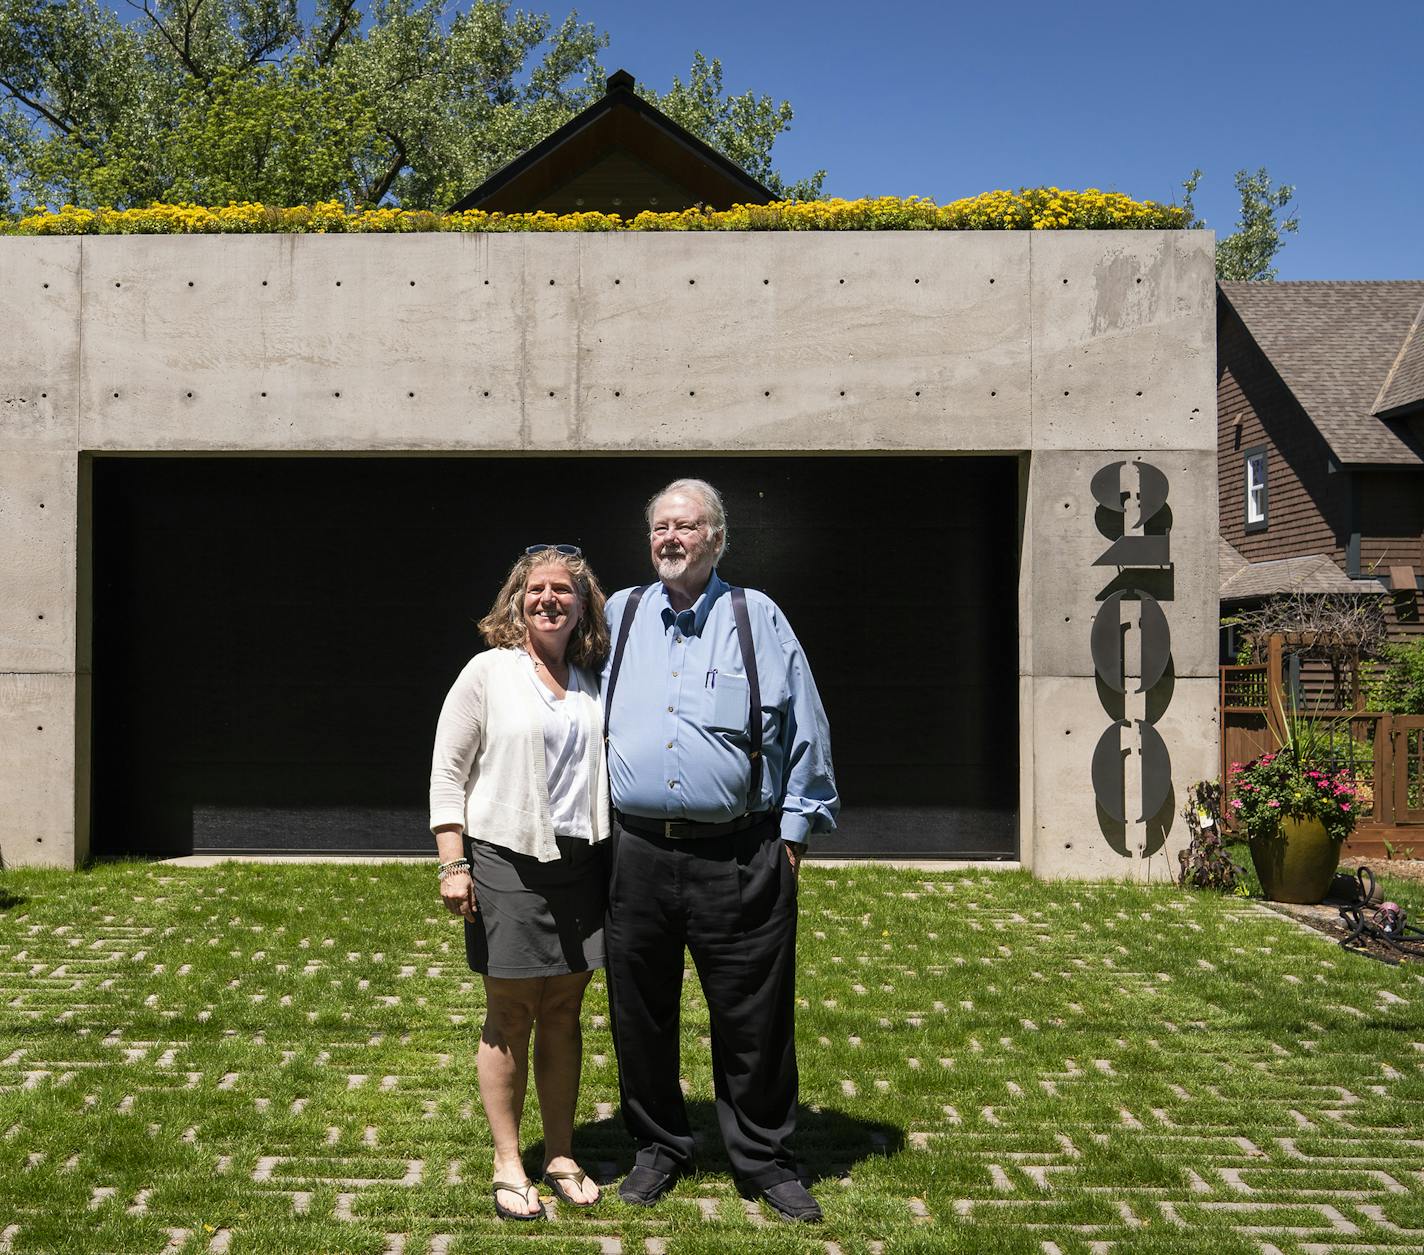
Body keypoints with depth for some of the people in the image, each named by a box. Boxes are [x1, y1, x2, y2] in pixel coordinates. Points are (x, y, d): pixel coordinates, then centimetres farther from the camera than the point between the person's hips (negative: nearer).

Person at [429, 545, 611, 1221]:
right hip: (507, 862, -4)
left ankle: (561, 1155, 23)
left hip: (580, 862, 4)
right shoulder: (488, 672, -2)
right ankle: (508, 1166, 16)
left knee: (563, 1014, 10)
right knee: (509, 1018, 4)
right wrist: (453, 865, -9)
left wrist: (614, 859, 10)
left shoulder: (592, 682, 10)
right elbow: (448, 772, -3)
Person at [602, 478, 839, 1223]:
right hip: (638, 853, 3)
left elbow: (804, 732, 5)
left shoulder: (759, 619, 3)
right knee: (640, 1015, 12)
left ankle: (764, 1160, 23)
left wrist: (793, 830, 2)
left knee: (754, 1018, 5)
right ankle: (657, 1148, 32)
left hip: (739, 858, -2)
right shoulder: (617, 618, 11)